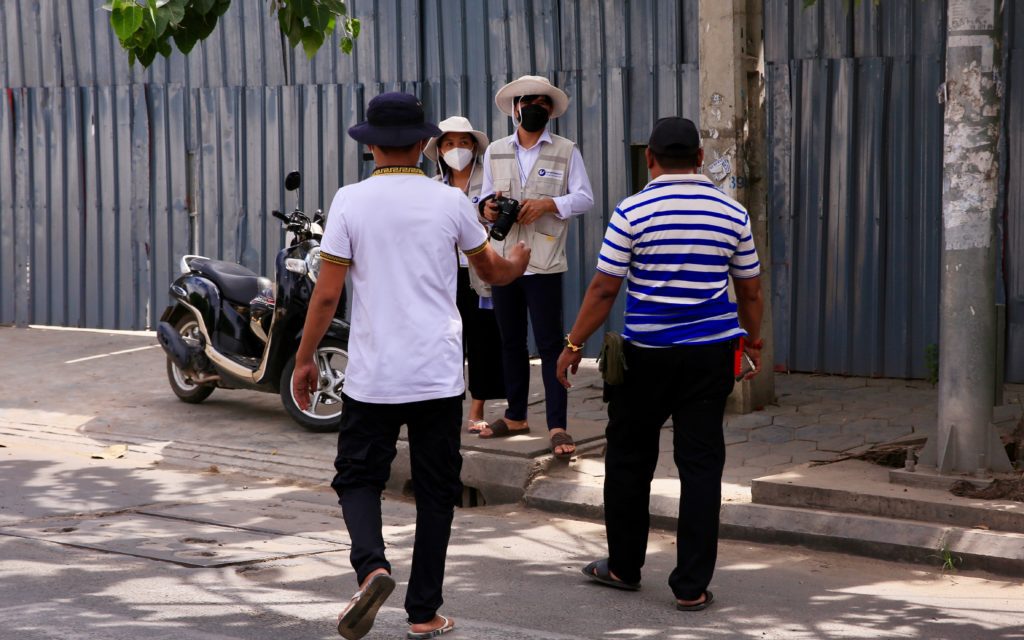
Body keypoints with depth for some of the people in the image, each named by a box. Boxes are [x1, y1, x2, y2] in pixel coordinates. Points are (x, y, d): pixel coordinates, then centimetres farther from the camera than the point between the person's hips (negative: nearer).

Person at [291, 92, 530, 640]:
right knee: (435, 491, 10)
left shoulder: (351, 201, -5)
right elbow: (492, 271, 17)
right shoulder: (451, 202, 1)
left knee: (358, 477, 11)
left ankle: (371, 567, -16)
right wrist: (517, 264, 41)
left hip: (372, 374, -1)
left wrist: (304, 359, 6)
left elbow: (327, 293, -6)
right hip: (439, 377, 1)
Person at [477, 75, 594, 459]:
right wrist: (488, 208, -7)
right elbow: (486, 195, 16)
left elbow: (584, 198, -2)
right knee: (510, 341, 12)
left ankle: (557, 426, -5)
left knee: (550, 344, -6)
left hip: (544, 262, -4)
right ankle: (516, 416, 24)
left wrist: (548, 204, -18)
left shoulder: (566, 152, 2)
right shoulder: (495, 152, 12)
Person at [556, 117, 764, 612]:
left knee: (629, 459, 13)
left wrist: (574, 344, 3)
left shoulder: (633, 212, -7)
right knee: (701, 464, 4)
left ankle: (624, 566, 25)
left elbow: (604, 288, -6)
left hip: (647, 353, -2)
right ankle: (692, 586, 4)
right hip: (711, 353, 2)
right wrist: (754, 340, 25)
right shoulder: (731, 213, 3)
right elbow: (750, 290, 11)